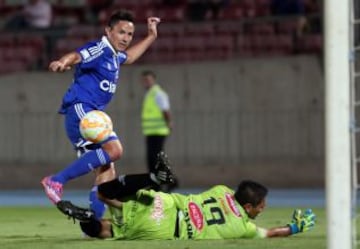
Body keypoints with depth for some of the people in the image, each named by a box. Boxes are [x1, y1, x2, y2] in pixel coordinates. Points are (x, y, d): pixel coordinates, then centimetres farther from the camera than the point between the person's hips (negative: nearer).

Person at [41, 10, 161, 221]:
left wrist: (151, 36, 43)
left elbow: (128, 57, 44)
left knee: (107, 170, 8)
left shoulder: (115, 55, 18)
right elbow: (76, 56, -33)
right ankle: (57, 181, -23)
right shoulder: (99, 49, -11)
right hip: (80, 110, -10)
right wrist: (63, 63, -55)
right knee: (114, 149, -27)